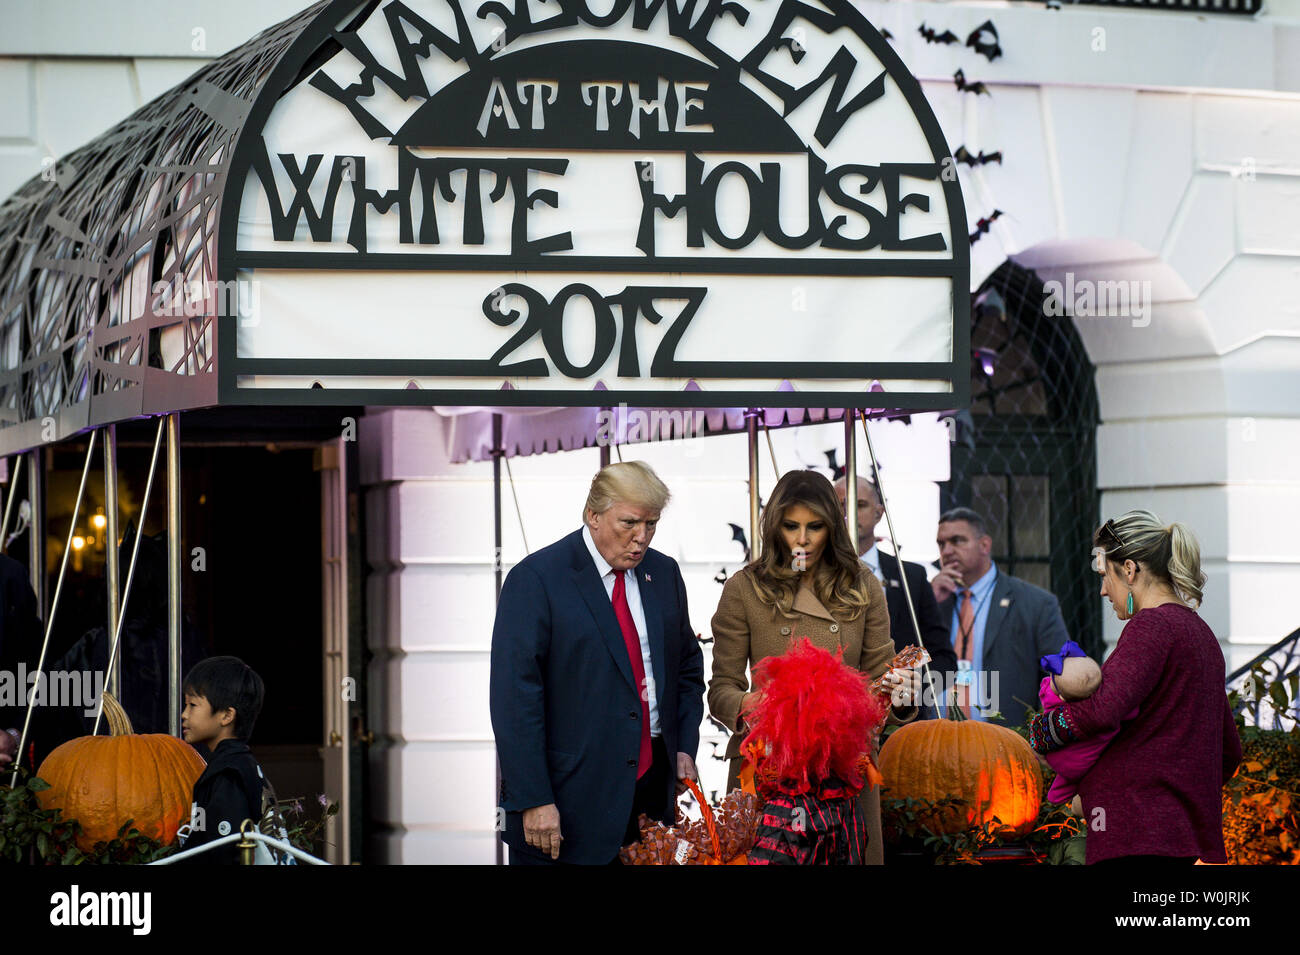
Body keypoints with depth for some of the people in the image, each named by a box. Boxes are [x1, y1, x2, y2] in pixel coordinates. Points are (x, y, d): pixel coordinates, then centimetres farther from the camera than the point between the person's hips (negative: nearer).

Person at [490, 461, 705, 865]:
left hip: (653, 786, 5)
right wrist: (533, 800, -18)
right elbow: (514, 698, -13)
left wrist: (685, 747, 10)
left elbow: (688, 665, 24)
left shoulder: (663, 573, 11)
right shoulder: (535, 579, -9)